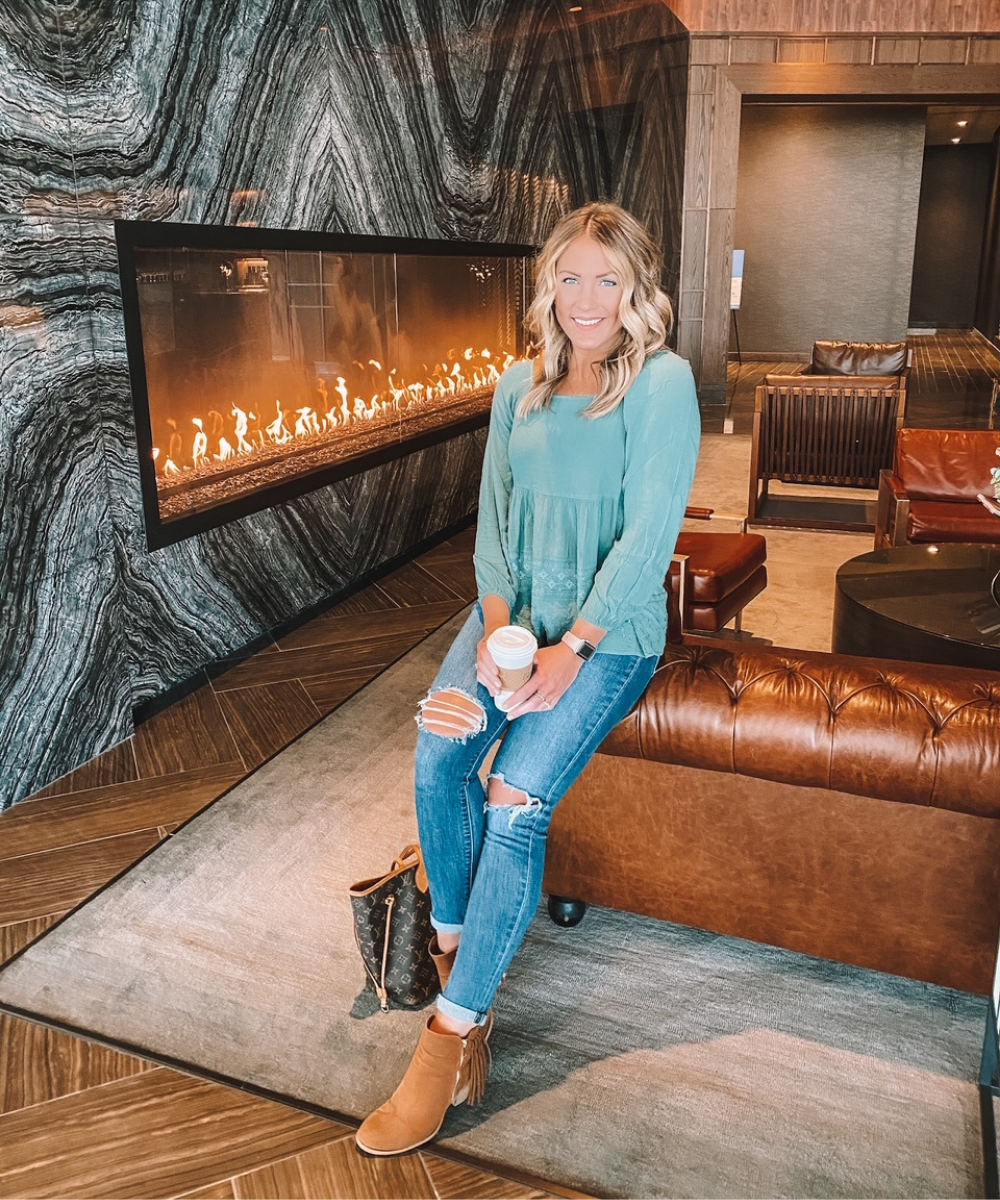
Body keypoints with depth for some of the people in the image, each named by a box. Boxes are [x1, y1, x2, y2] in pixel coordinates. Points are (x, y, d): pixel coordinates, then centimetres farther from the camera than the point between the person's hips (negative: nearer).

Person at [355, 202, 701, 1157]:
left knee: (517, 798, -22)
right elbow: (493, 516, 8)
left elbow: (646, 533, -14)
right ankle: (456, 944, -1)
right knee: (439, 754, -22)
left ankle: (455, 1024, -8)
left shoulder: (662, 382, -8)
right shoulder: (519, 386, 9)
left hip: (611, 628, -4)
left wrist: (569, 650, -20)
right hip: (516, 609, 5)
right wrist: (498, 624, -8)